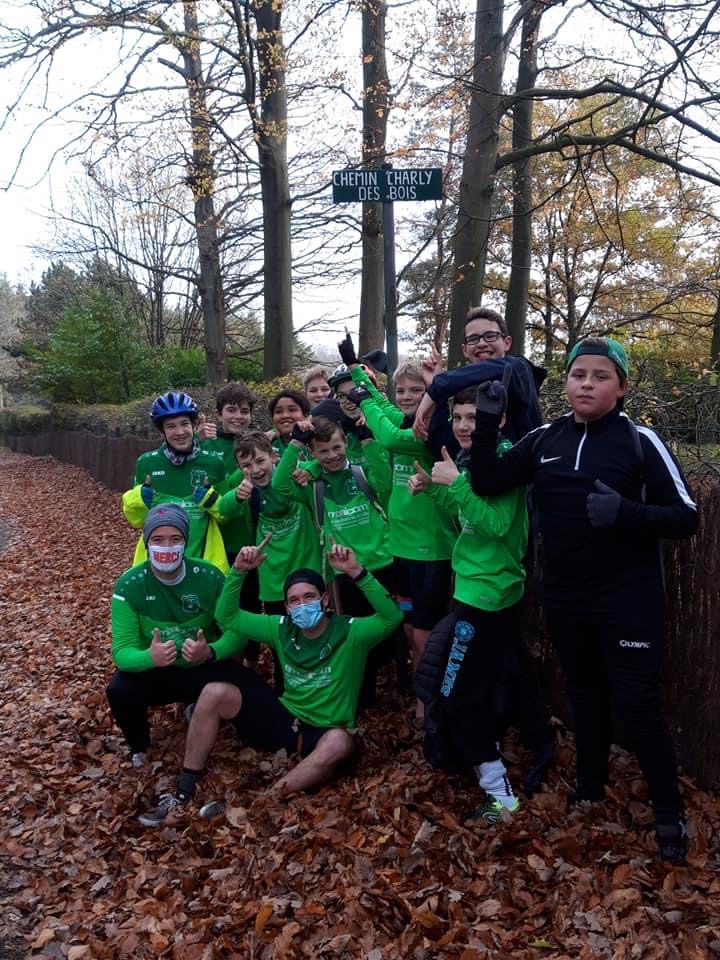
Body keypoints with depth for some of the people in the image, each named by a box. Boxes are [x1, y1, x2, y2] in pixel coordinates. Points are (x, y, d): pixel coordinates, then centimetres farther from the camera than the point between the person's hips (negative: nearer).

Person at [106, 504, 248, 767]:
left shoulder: (210, 577, -16)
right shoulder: (129, 585, -17)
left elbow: (236, 629, -12)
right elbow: (121, 651, -20)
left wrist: (210, 652, -34)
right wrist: (149, 657, -43)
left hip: (202, 669, 1)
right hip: (152, 672, 0)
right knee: (118, 691, -31)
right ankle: (138, 745, 5)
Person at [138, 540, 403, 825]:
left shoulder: (350, 632, -13)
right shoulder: (282, 629, 0)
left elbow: (392, 618, -31)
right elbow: (228, 617, 3)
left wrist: (357, 573, -41)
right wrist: (238, 572, -12)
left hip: (324, 734, -4)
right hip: (285, 719, 5)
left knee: (340, 743, -41)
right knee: (215, 693, -12)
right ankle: (184, 793, -6)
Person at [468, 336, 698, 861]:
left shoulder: (640, 440, -10)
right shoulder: (545, 439, 2)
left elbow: (686, 517, -10)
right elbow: (486, 483, 0)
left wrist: (625, 512, -27)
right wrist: (487, 422, -12)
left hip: (628, 596, -4)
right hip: (564, 596, 4)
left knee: (637, 703, 0)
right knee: (584, 694, 19)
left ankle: (670, 813, 20)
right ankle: (591, 784, 40)